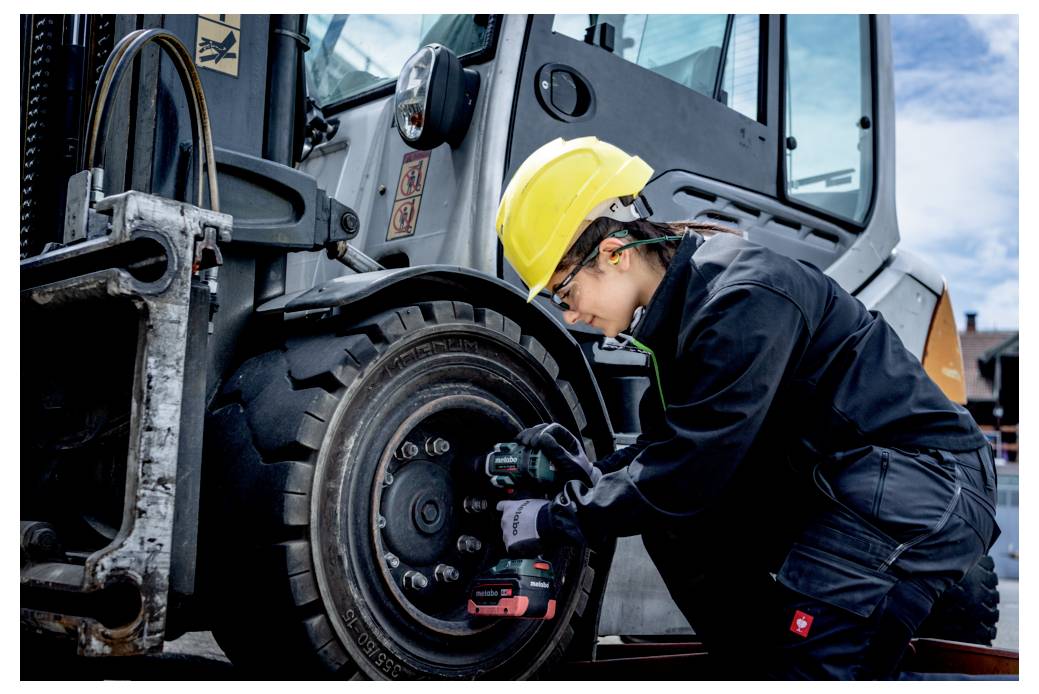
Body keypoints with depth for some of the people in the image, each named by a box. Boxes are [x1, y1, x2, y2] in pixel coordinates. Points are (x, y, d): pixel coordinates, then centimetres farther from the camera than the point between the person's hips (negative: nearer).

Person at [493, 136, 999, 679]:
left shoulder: (742, 300, -25)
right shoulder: (682, 294, 4)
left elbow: (688, 476, -24)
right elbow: (678, 445, 11)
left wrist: (555, 518, -16)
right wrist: (597, 474, -5)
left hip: (922, 487, -9)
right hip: (827, 480, 9)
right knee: (674, 525, 3)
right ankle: (758, 674, 12)